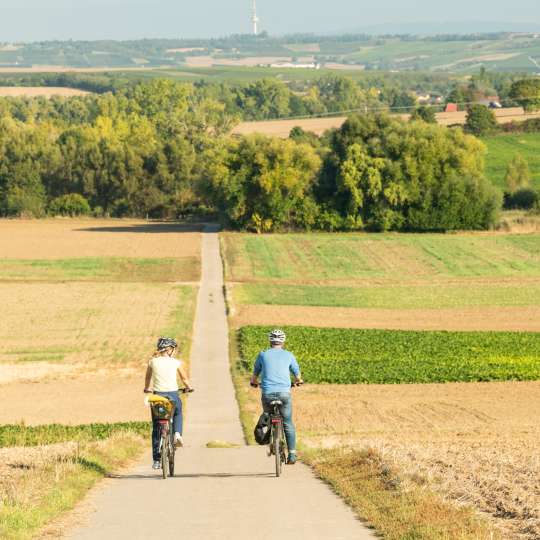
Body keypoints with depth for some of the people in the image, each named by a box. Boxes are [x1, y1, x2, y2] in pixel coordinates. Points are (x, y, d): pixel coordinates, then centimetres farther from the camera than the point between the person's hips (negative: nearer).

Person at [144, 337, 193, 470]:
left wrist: (146, 389, 39)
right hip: (173, 395, -1)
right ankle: (177, 433, 5)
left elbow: (148, 378, 19)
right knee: (177, 414, 33)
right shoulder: (176, 363, 0)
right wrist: (189, 388, 31)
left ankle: (156, 460, 9)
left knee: (156, 429, 10)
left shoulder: (153, 362, 5)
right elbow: (185, 379, 10)